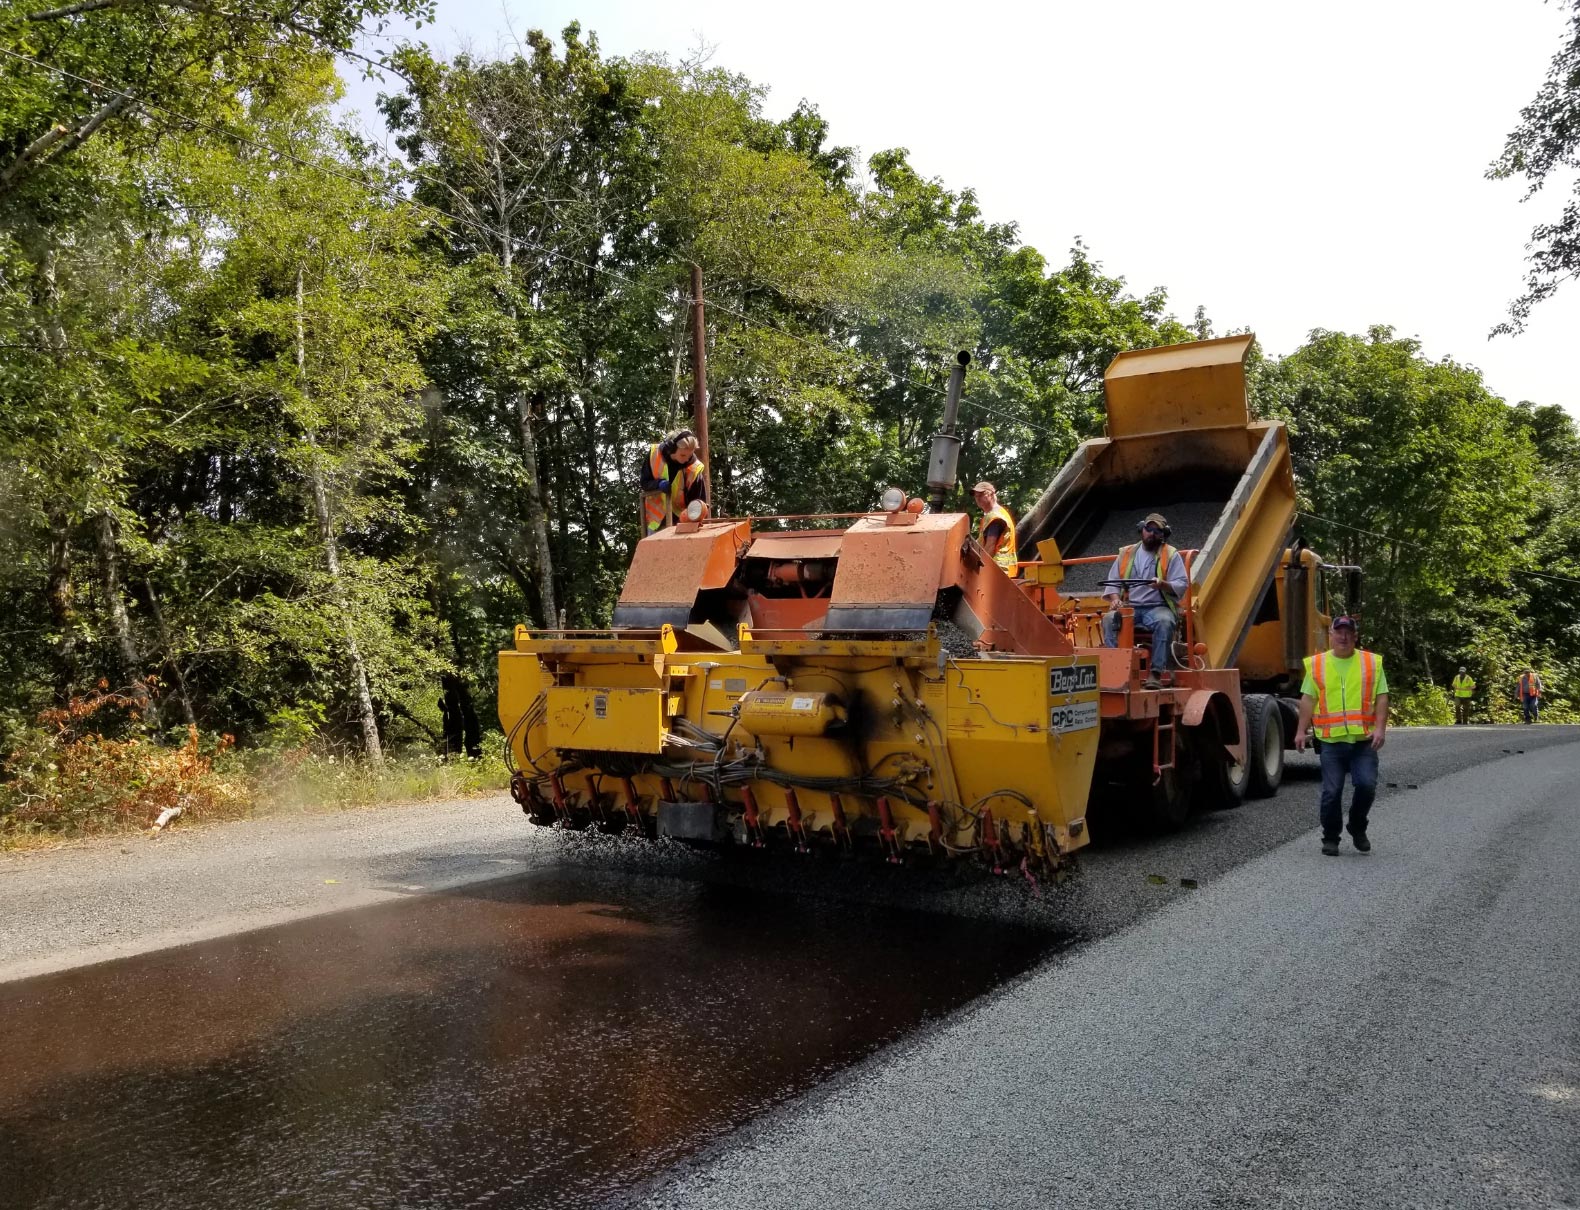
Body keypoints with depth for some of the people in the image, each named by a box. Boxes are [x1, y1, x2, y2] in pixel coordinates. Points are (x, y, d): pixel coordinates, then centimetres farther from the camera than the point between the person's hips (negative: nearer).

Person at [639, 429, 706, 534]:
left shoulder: (694, 468, -22)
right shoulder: (654, 454, -16)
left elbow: (699, 500, -15)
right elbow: (644, 482, -5)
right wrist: (658, 484, -27)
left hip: (681, 520, -2)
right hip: (656, 518, 2)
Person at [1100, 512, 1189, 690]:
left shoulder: (1171, 555, 8)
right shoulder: (1126, 553, 17)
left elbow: (1182, 585, -1)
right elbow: (1113, 581, 15)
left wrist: (1163, 584, -22)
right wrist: (1115, 598, -6)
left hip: (1158, 607, -2)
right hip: (1129, 608, 2)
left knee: (1164, 622, -37)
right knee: (1109, 619, -29)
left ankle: (1156, 673, -37)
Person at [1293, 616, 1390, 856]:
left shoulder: (1372, 662, 8)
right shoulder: (1316, 664, 8)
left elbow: (1381, 698, 4)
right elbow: (1308, 699, 5)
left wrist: (1380, 728, -9)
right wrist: (1301, 731, -3)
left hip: (1364, 740, 0)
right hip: (1331, 740, 0)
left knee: (1366, 785, -9)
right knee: (1331, 792, 0)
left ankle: (1357, 827, 18)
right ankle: (1330, 838, 16)